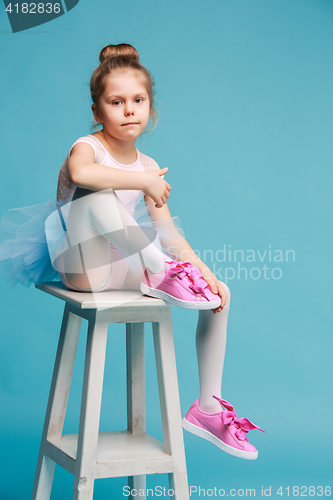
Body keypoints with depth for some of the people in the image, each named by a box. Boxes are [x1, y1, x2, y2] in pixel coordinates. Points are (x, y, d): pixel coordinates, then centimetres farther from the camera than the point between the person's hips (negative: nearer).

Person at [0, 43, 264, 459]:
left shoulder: (148, 167, 9)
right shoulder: (87, 147, -12)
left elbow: (169, 234, 7)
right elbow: (80, 174, -40)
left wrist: (203, 271, -7)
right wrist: (145, 183, -31)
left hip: (123, 267, 7)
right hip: (81, 267, -7)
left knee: (220, 294, 3)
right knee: (97, 195, -34)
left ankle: (209, 408, 9)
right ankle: (162, 276, -27)